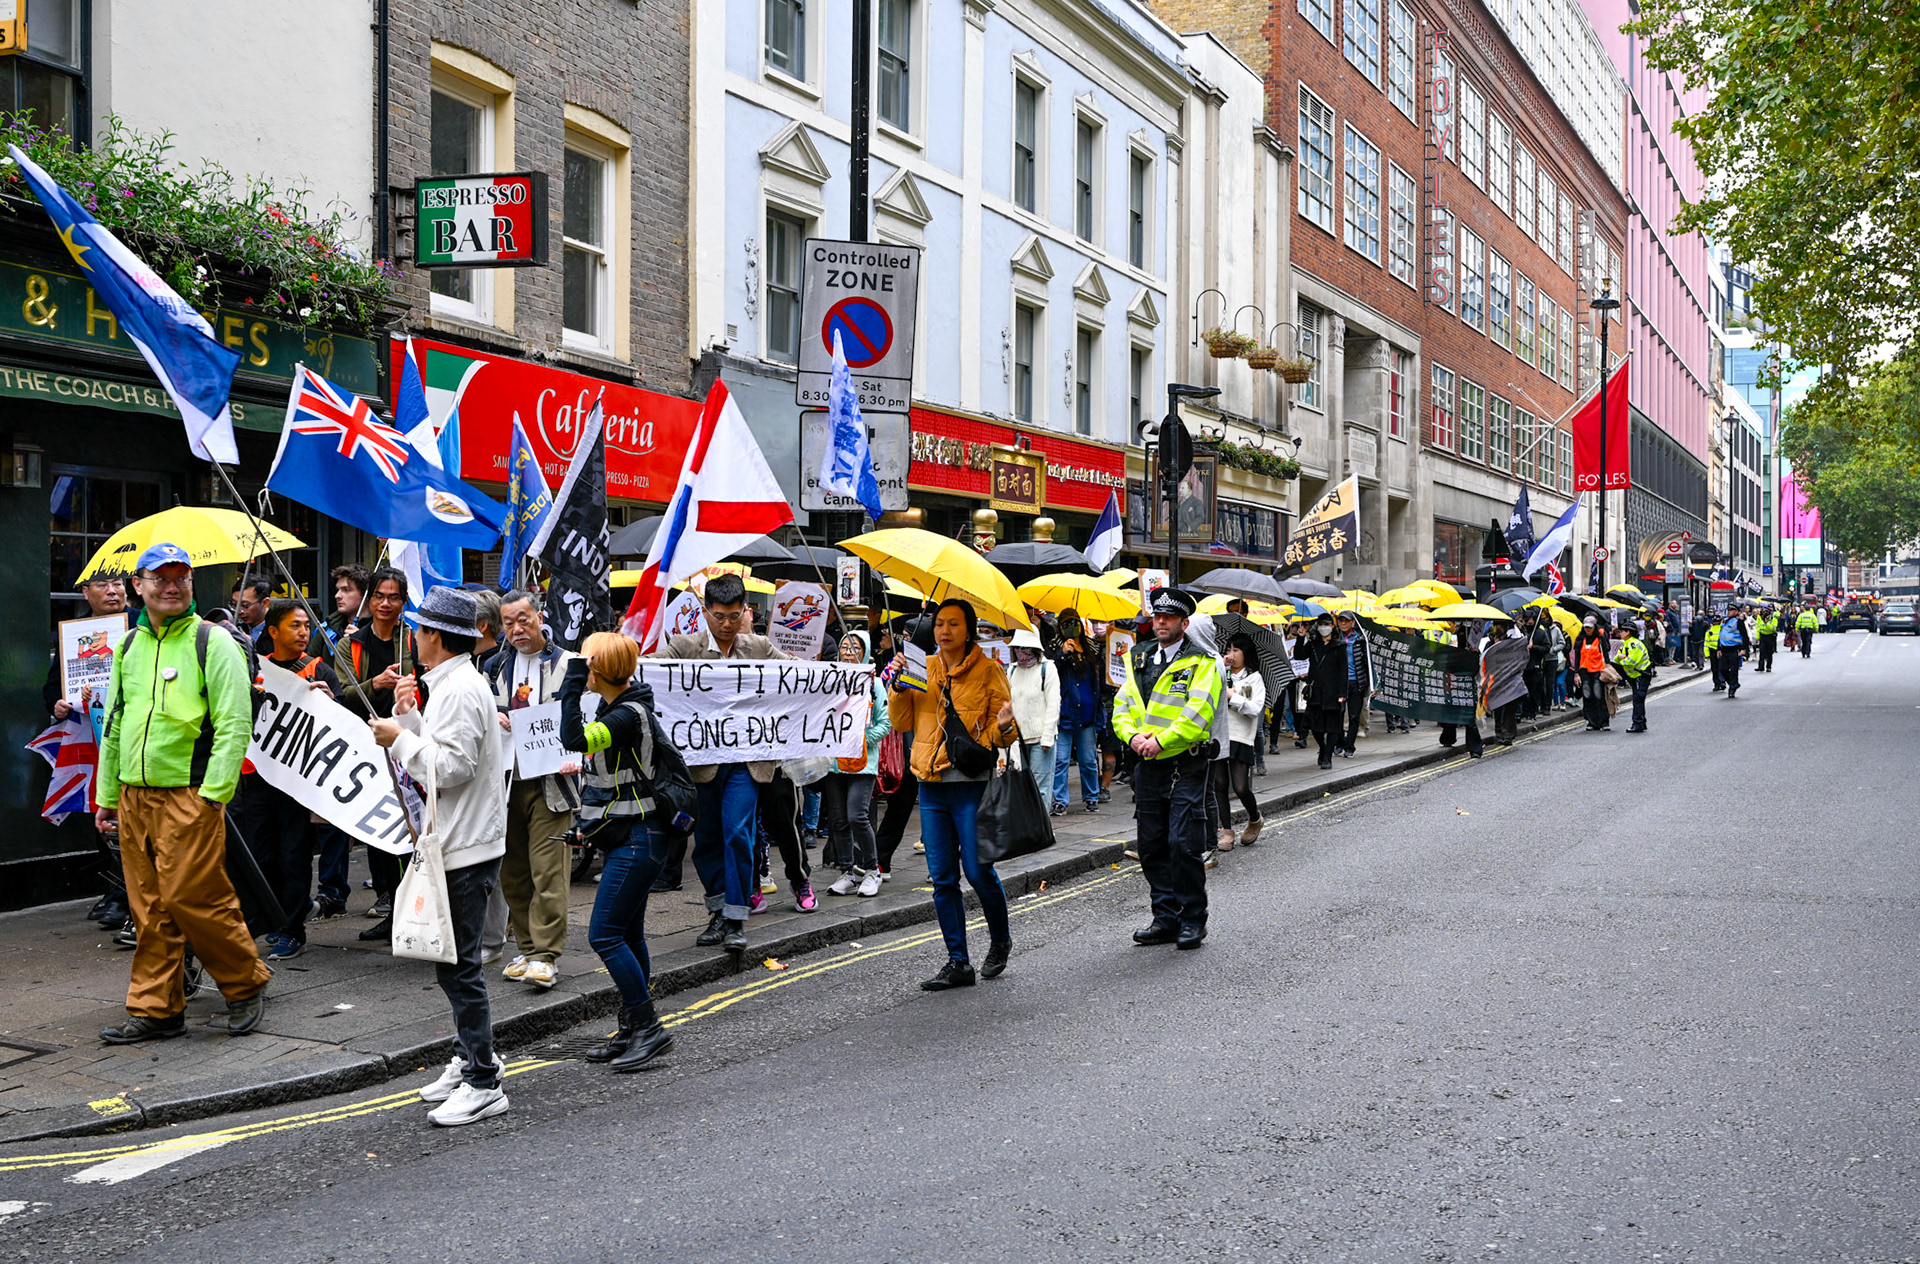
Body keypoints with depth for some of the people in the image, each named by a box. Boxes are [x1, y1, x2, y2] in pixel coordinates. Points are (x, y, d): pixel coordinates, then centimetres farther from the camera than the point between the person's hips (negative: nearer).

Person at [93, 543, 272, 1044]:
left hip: (190, 796, -6)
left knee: (193, 897, -8)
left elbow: (234, 724, -10)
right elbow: (114, 725, 22)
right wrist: (106, 795, 19)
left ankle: (247, 984, 11)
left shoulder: (213, 642, -5)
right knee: (149, 908, 9)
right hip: (133, 797, 6)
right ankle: (156, 1008, 17)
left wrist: (213, 793, -15)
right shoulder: (128, 646, 15)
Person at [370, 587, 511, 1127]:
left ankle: (483, 1082, -1)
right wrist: (407, 714, 7)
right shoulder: (449, 683, 16)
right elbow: (433, 752, 19)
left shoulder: (460, 690, -17)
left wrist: (399, 737, -16)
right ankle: (473, 1055, 30)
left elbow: (450, 766, -23)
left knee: (458, 964, -7)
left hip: (467, 846, -11)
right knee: (453, 960, 18)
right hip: (454, 842, 11)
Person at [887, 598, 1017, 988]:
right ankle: (958, 962, 15)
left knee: (978, 871, -4)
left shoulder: (989, 671, -1)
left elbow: (1000, 735, 0)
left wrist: (1003, 727, -23)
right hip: (931, 785, 4)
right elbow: (901, 723, 10)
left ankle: (1000, 940, 24)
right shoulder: (922, 668, 10)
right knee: (942, 878, 6)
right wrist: (899, 686, -4)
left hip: (972, 784, -4)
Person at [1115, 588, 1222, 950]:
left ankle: (1192, 920, 4)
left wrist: (1161, 741, -20)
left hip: (1185, 767, -6)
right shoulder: (1139, 661, 15)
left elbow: (1198, 714, -15)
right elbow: (1122, 708, 12)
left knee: (1183, 844, -8)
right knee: (1151, 847, 9)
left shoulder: (1201, 663, -4)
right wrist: (1133, 736, -7)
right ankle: (1166, 917, 19)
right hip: (1147, 767, 6)